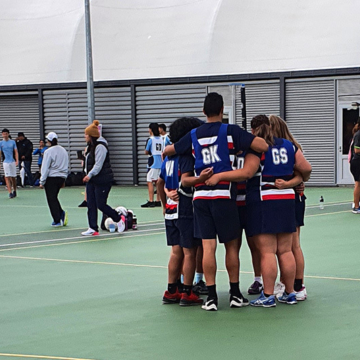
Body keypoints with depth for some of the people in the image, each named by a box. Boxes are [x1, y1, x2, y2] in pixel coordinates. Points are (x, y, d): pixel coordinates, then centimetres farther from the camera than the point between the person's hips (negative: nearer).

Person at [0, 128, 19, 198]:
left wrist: (17, 160, -6)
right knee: (7, 177, -9)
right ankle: (10, 193, -12)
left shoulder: (13, 142, 6)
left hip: (12, 161, 2)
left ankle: (14, 191, 24)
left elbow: (16, 152, 6)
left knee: (13, 177, 9)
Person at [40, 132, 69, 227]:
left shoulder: (49, 152, -13)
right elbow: (66, 166, 16)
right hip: (61, 178, 7)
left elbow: (45, 168, -12)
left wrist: (42, 182, -6)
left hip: (51, 177, -7)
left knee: (51, 199, 1)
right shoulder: (63, 151, 9)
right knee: (54, 198, 20)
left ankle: (57, 221, -1)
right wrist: (64, 180, 23)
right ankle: (62, 213, 1)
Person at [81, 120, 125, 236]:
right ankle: (93, 229, 8)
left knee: (101, 204, -6)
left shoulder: (100, 146, -17)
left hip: (102, 180, -10)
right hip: (91, 180, 10)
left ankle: (119, 219, 16)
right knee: (91, 205, 5)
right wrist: (88, 175, 16)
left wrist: (90, 175, -29)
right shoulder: (91, 146, 14)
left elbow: (98, 164, -23)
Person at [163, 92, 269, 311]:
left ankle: (211, 297, 1)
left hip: (200, 194, 3)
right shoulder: (230, 131, -2)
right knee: (232, 245, 7)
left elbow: (168, 150, 24)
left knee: (208, 246, 1)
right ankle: (235, 294, 13)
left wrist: (165, 152, 47)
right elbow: (262, 146, -10)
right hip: (223, 194, -3)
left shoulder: (193, 135, 10)